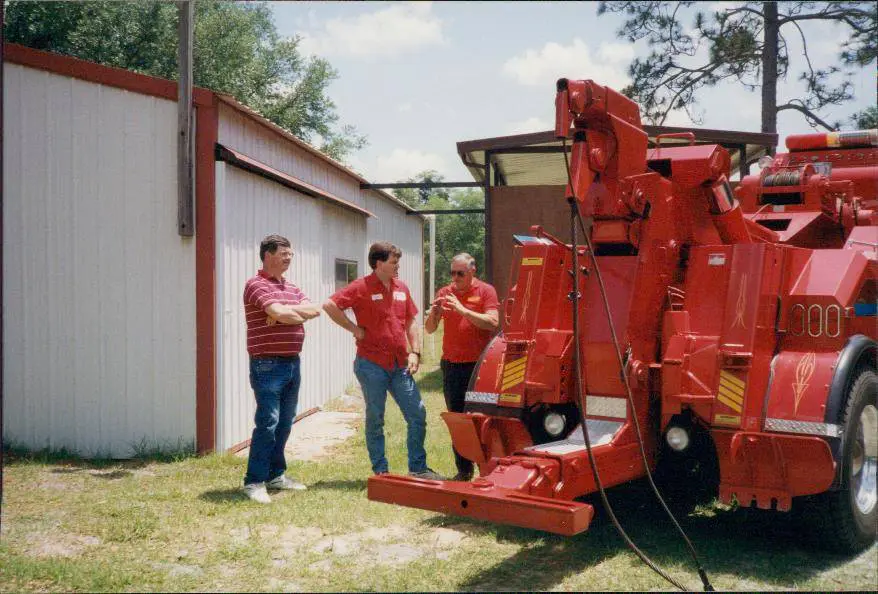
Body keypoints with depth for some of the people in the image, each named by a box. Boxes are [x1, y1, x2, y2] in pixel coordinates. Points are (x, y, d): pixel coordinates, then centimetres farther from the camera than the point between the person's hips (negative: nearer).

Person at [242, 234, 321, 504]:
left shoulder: (291, 288, 18)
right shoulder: (257, 285, -8)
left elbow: (314, 310, 3)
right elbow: (278, 313, -22)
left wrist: (285, 311, -12)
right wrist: (297, 312, -1)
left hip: (292, 363, 8)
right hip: (268, 365, -8)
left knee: (285, 423, 13)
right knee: (268, 423, -9)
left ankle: (275, 474, 24)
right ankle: (254, 481, -1)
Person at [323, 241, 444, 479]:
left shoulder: (401, 288, 11)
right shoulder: (362, 287, -7)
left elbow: (411, 323, 16)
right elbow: (330, 305, -15)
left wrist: (415, 352, 6)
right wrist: (355, 329, -13)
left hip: (400, 365, 6)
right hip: (372, 364, -5)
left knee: (418, 415, 4)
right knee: (375, 419, 5)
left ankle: (418, 468, 15)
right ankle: (380, 472, 15)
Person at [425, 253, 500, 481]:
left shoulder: (485, 291, -1)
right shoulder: (444, 293, 10)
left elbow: (493, 323, -15)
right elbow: (429, 329, 8)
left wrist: (463, 310, -21)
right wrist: (434, 312, -13)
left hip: (479, 365, -4)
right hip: (452, 365, 4)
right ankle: (463, 470, 16)